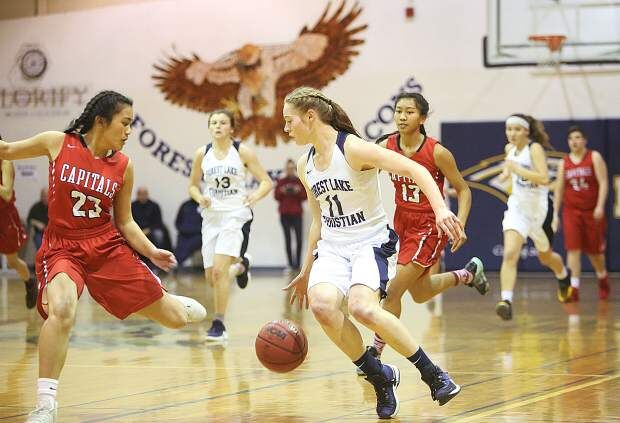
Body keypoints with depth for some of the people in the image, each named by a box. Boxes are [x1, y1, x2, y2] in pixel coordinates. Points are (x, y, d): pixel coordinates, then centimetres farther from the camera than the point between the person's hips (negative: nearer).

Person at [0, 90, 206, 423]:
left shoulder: (123, 165, 1)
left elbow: (125, 221, 10)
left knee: (175, 319, 5)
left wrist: (151, 252, -3)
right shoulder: (58, 143, -5)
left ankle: (176, 304, 47)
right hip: (62, 246, -3)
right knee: (61, 310, -36)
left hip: (108, 246, 3)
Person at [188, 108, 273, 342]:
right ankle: (240, 266, 41)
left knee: (219, 270, -19)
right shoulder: (202, 153, 3)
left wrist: (255, 196, -22)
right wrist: (200, 198, -8)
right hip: (211, 216, 4)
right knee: (211, 276, 7)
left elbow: (267, 182, -1)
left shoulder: (242, 151, -4)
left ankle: (219, 324, -9)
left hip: (236, 215, -4)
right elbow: (193, 185, 14)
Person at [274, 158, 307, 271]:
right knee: (288, 239, -1)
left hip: (297, 214, -1)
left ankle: (297, 263, -2)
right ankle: (290, 264, 1)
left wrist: (299, 191, -11)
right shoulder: (281, 181, 8)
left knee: (299, 239, -9)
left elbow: (305, 196, 7)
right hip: (284, 214, 1)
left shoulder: (300, 181, 7)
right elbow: (276, 196, 9)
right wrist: (281, 191, -10)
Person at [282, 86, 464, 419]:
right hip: (332, 248, 6)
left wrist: (440, 208, -35)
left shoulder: (353, 149, -13)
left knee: (361, 307, -33)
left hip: (372, 243, -6)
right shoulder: (305, 167, 10)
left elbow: (414, 170, -20)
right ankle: (380, 377, -7)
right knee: (321, 304, -26)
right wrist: (306, 273, 25)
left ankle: (432, 373, -14)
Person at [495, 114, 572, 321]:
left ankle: (564, 277, 52)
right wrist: (507, 171, 7)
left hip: (539, 209, -4)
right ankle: (506, 301, -27)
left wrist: (517, 169, -30)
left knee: (545, 256, 18)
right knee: (509, 254, -19)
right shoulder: (510, 148, 3)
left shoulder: (535, 148, -18)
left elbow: (544, 178, -31)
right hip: (517, 208, 4)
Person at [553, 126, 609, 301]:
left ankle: (602, 278, 35)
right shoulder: (564, 163, 6)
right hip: (571, 211, 2)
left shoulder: (594, 157, -3)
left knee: (595, 250, 8)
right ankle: (574, 287, -12)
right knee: (573, 248, -11)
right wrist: (555, 214, 4)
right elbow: (559, 189, 9)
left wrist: (600, 206, -21)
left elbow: (603, 183, -10)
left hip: (592, 211, -2)